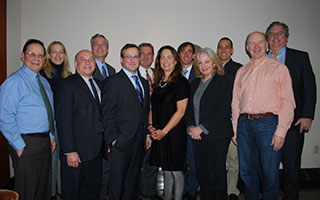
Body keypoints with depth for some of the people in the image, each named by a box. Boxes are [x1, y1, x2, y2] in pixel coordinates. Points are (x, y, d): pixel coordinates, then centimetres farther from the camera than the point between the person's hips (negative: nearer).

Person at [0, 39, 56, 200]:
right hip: (26, 144, -7)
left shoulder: (44, 81, 13)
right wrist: (20, 146, -18)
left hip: (45, 143, 8)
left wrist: (51, 136, 12)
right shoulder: (14, 81, -12)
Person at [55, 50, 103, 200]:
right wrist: (70, 151, -19)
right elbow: (63, 121, -15)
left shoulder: (98, 83, 13)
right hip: (76, 151, -6)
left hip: (96, 150, 7)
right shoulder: (67, 85, -10)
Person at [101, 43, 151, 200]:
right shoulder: (113, 82, -6)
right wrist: (112, 139, -14)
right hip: (121, 142, -6)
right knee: (118, 182, 5)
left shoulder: (144, 82, 16)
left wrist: (147, 134, 13)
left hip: (139, 141, 6)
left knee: (133, 181, 16)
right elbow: (107, 114, -10)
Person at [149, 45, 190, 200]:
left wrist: (164, 131, -15)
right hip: (159, 134, 6)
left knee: (176, 171, 3)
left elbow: (180, 111, -13)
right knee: (166, 171, 15)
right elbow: (153, 107, 15)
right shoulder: (158, 82, 12)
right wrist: (151, 126, -1)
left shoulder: (181, 82, -8)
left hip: (174, 133, -6)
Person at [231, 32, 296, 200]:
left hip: (268, 123, -3)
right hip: (245, 124, 4)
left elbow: (287, 102, -2)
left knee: (270, 173, 3)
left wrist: (281, 132, -11)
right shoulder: (241, 72, 17)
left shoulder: (279, 68, 4)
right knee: (247, 172, 10)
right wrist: (235, 129, 9)